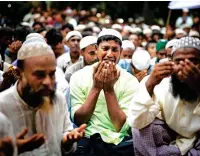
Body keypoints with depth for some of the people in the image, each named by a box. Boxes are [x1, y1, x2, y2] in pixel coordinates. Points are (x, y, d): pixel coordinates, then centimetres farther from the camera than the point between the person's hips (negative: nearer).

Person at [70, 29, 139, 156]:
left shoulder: (130, 81, -3)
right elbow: (78, 120, -7)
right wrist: (96, 88, -16)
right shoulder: (79, 77, -2)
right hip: (88, 140, -1)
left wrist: (109, 89, -17)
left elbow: (120, 126, -9)